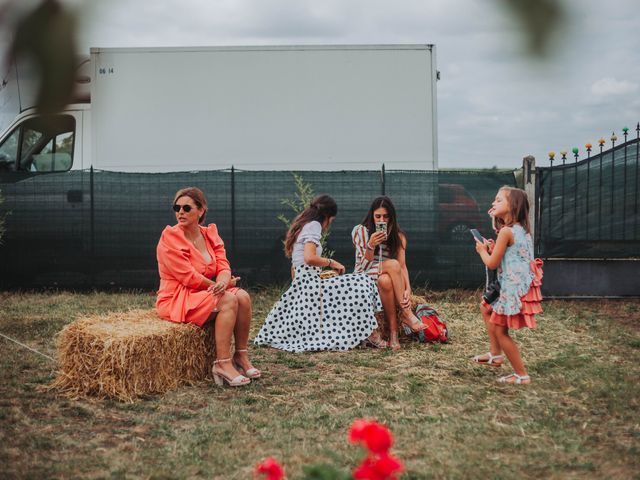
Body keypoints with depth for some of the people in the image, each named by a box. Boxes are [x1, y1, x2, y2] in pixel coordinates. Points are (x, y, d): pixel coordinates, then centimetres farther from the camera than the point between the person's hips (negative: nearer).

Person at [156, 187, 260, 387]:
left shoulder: (210, 234, 8)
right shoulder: (170, 238, -13)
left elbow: (223, 267, -2)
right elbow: (189, 277, -18)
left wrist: (223, 282, -24)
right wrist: (217, 285, -12)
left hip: (203, 294, 7)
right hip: (176, 300, -7)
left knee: (243, 296, -16)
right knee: (228, 300, -26)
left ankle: (241, 356, -6)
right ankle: (222, 363, -26)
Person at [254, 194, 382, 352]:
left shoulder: (300, 226, 22)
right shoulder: (314, 225, -6)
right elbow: (309, 258, -22)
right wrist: (331, 263, -8)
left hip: (298, 286, 10)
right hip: (310, 285, -10)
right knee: (363, 284, -11)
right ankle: (372, 333, -11)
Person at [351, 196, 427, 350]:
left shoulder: (398, 236, 6)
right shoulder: (360, 231, 0)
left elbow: (402, 266, -6)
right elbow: (364, 265, -6)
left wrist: (407, 288, -24)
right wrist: (370, 246, -25)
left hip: (387, 278, 2)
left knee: (385, 281, -36)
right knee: (392, 264, -32)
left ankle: (393, 332, -33)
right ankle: (406, 313, -31)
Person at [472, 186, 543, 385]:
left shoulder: (506, 231, -19)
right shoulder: (522, 229, 9)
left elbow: (492, 263, -15)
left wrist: (482, 250, 3)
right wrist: (494, 249, 6)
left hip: (513, 287, -10)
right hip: (520, 284, 10)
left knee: (500, 330, -1)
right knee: (486, 308, 27)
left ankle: (522, 375, 5)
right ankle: (495, 354, 31)